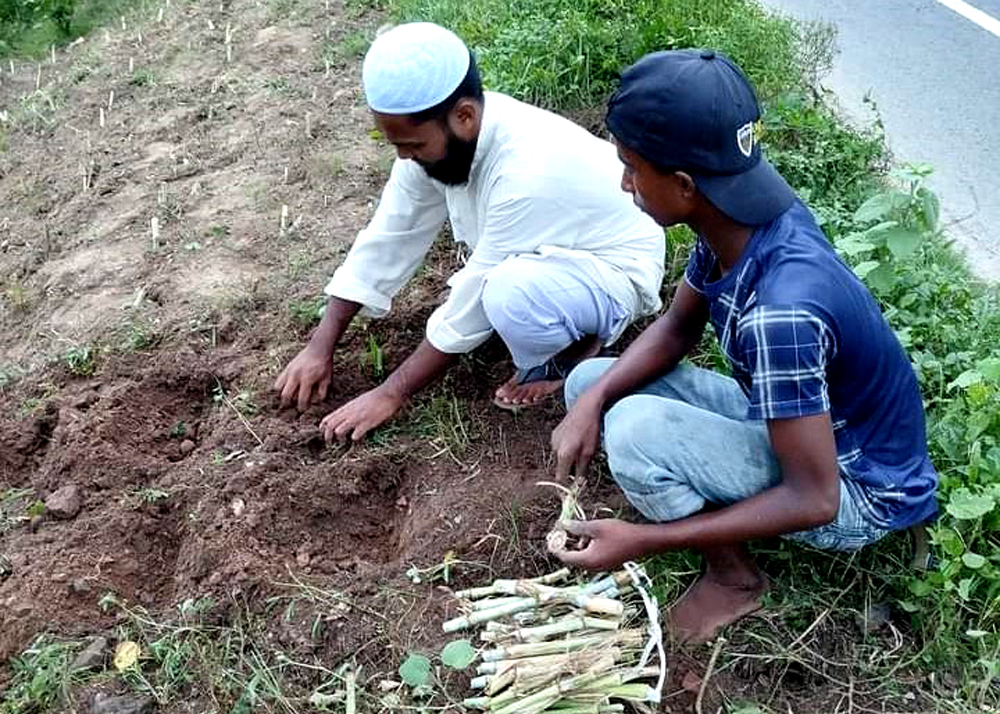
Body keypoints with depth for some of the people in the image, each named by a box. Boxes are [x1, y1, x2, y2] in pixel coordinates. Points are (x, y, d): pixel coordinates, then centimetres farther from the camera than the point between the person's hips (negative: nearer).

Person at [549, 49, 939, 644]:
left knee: (633, 430, -29)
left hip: (857, 489, -7)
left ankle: (734, 575, -2)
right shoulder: (741, 215, -14)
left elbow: (814, 499, -31)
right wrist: (593, 400, -14)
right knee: (591, 383, 0)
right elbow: (677, 328, 2)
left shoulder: (779, 313, -38)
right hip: (795, 424, 7)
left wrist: (647, 540, -27)